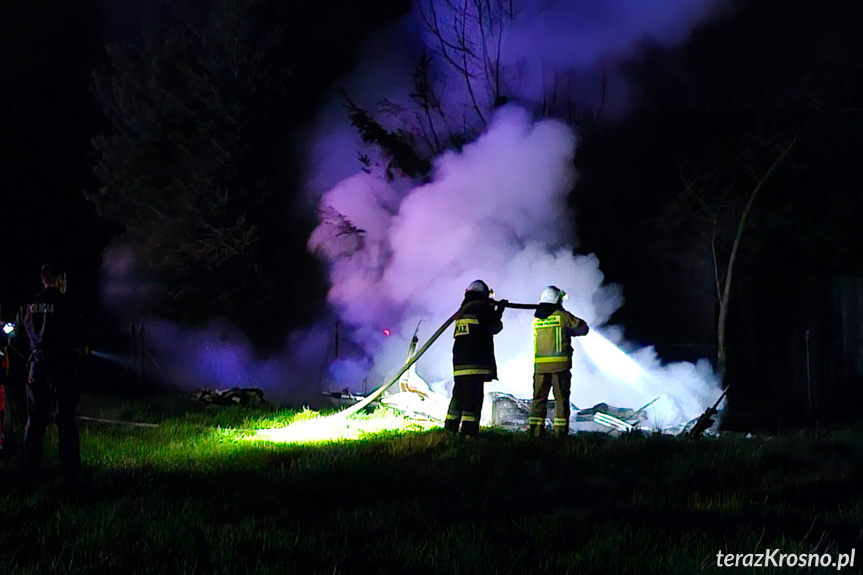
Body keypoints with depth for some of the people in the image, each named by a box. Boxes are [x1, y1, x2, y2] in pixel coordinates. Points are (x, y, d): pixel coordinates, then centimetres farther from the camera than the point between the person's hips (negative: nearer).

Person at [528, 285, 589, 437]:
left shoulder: (536, 318, 8)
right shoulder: (563, 316, -4)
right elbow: (583, 328, 5)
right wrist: (569, 330, 24)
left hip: (540, 365, 3)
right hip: (560, 364, -3)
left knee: (538, 398, 9)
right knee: (561, 398, 1)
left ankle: (535, 430, 4)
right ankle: (560, 431, -3)